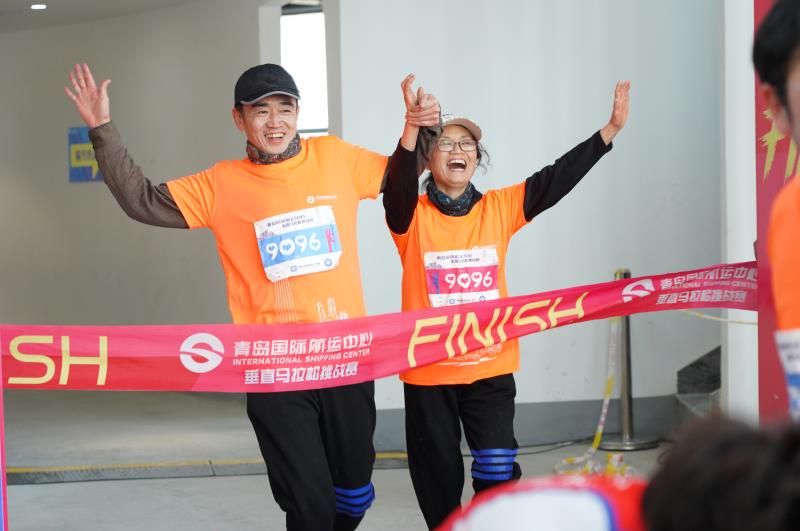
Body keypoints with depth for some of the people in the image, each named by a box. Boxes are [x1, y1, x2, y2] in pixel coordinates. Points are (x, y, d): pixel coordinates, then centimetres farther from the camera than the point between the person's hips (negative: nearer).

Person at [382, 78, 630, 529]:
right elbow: (399, 185, -25)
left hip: (491, 365, 1)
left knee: (498, 468, -5)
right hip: (428, 372, -1)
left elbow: (554, 181, -3)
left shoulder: (499, 208, 4)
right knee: (438, 475, 10)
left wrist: (610, 131, -11)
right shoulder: (412, 216, -4)